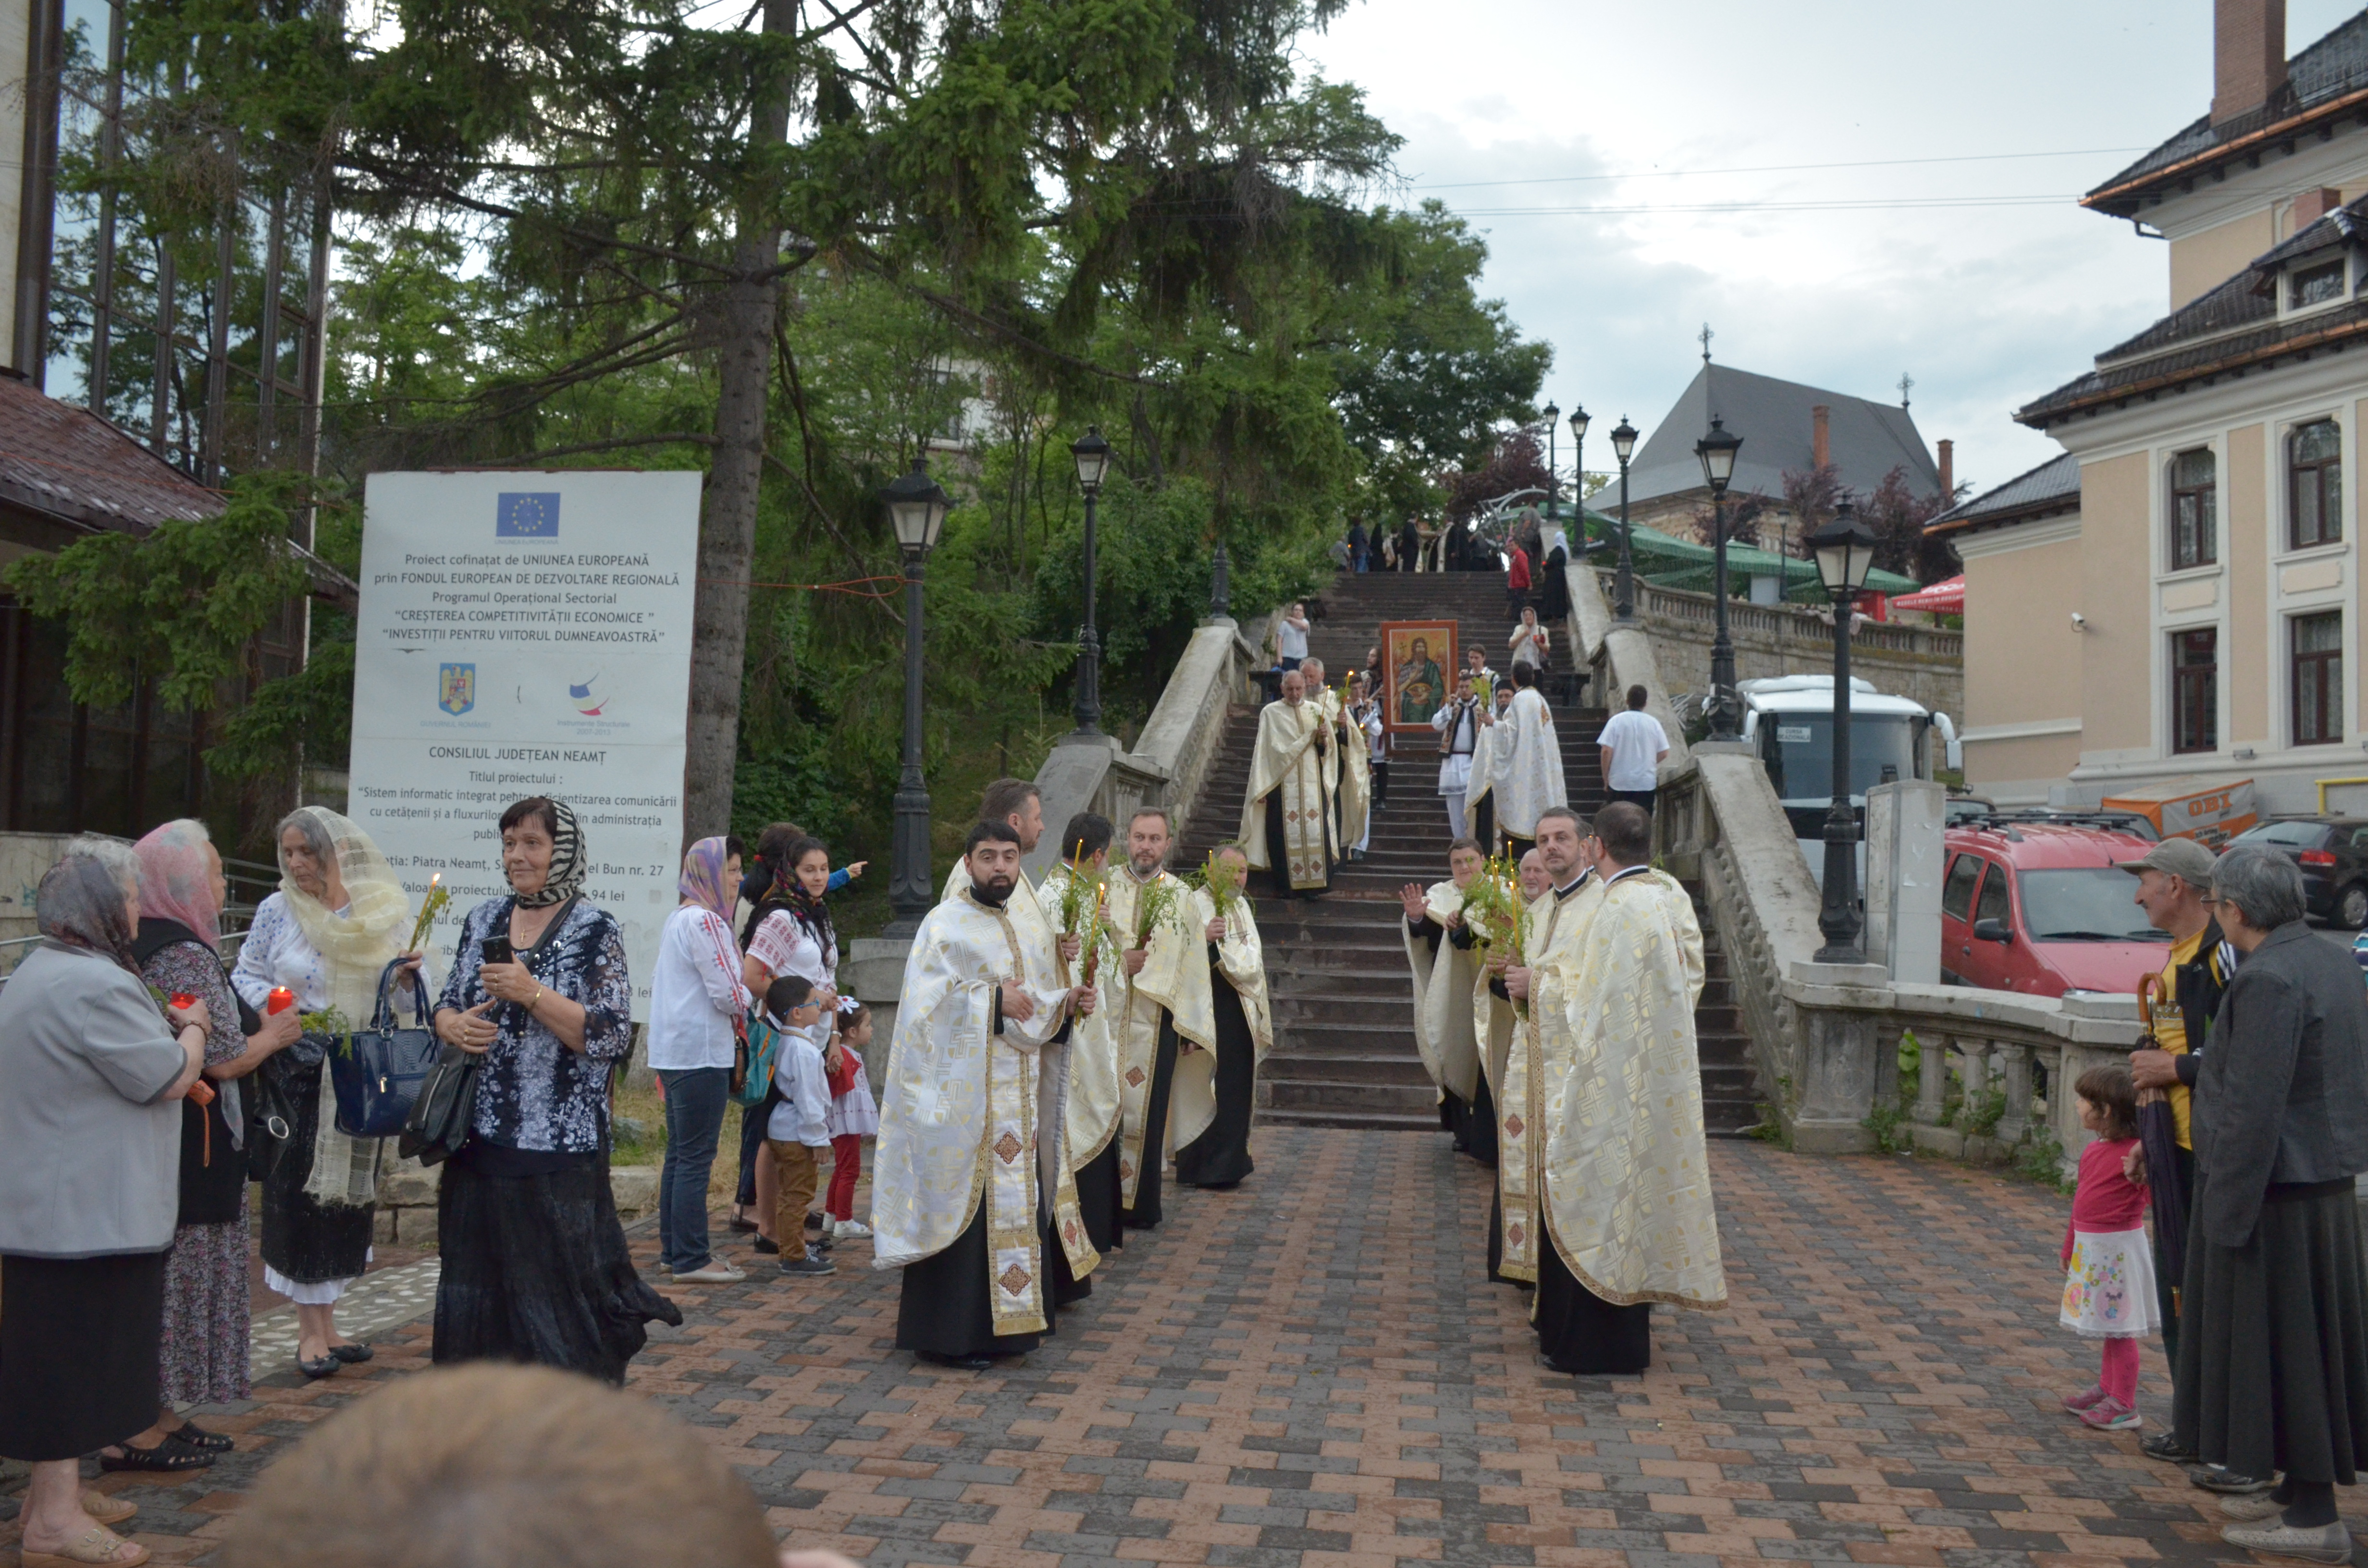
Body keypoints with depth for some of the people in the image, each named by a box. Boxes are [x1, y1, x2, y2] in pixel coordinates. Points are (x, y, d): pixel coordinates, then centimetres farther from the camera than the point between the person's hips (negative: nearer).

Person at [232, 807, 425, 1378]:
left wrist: (406, 979, -10)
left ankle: (327, 1323, 22)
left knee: (350, 1192, 9)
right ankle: (310, 1330, 9)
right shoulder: (277, 911, 0)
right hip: (298, 1077, -2)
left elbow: (402, 993, 12)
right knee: (299, 1193, -2)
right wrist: (272, 1007, -16)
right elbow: (246, 976, 3)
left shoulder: (384, 912, 4)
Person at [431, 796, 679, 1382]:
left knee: (557, 1285, 0)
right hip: (480, 1142, 5)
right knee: (477, 1287, 11)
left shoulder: (595, 930, -6)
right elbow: (446, 1004, 18)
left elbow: (612, 1036, -13)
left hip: (558, 1149, -5)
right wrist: (453, 1025, -4)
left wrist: (532, 993, -21)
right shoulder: (483, 921, 11)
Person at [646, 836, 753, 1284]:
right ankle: (690, 1259, -1)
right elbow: (728, 994, -19)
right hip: (701, 1053, -10)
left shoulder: (677, 919, 15)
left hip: (673, 1051, 10)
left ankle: (673, 1249, 22)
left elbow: (656, 982, 23)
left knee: (679, 1153, 15)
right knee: (696, 1156, -5)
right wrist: (748, 999, 2)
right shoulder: (705, 921, -16)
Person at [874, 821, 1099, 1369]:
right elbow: (926, 1003, -14)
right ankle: (950, 1335, 3)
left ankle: (1006, 1320, 19)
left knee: (1018, 1205, 9)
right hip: (963, 1095, -7)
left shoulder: (1028, 934, 17)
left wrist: (1069, 1004, 1)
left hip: (1019, 1097, 7)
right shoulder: (944, 925, -5)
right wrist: (992, 1000, -19)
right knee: (964, 1207, -5)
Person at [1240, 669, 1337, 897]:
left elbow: (1327, 749, 13)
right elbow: (1264, 751, 0)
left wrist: (1323, 739, -11)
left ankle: (1314, 885, 1)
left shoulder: (1316, 711, 11)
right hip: (1283, 783, -3)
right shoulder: (1270, 713, 2)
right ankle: (1286, 885, 3)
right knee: (1285, 833, -4)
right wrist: (1261, 788, -4)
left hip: (1312, 783, 3)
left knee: (1315, 831, -3)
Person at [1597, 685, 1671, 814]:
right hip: (1647, 783, 1)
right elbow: (1664, 753, 3)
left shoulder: (1616, 721, -5)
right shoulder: (1653, 723, 1)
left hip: (1620, 783, -1)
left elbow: (1606, 751, -11)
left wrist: (1606, 779, -1)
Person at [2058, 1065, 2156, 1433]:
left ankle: (2124, 1406, 7)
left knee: (2119, 1327, -1)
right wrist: (2069, 1248, 24)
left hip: (2119, 1248, -9)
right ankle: (2107, 1389, 30)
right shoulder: (2093, 1150, 10)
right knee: (2108, 1325, 19)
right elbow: (2081, 1201, 19)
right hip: (2091, 1248, 9)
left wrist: (2140, 1171, -37)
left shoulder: (2133, 1151, -17)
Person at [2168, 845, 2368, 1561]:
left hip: (2271, 1196, -10)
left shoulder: (2269, 980, -21)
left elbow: (2252, 1112, -23)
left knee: (2280, 1347, 1)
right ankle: (2303, 1487, 29)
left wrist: (2227, 1219, -19)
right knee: (2307, 1343, 17)